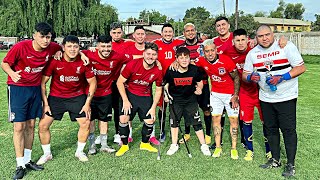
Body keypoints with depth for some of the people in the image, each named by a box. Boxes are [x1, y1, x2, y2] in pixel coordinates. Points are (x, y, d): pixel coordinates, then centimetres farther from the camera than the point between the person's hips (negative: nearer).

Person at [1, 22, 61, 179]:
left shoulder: (52, 48, -8)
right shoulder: (20, 47, -20)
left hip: (35, 88, 5)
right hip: (18, 88, -4)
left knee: (31, 125, 11)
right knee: (19, 127, -6)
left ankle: (27, 160, 24)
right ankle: (20, 165, 5)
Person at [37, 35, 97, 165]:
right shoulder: (54, 61, -17)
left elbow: (92, 82, -3)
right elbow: (42, 82, -9)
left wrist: (87, 103, -8)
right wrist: (45, 103, -11)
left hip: (77, 97, 1)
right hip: (56, 97, 0)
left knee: (86, 123, -6)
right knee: (43, 125, -5)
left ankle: (79, 152, 20)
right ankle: (47, 154, 20)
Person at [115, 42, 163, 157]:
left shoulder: (158, 71, -12)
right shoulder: (132, 65, -20)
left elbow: (158, 90, 2)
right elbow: (120, 82, -12)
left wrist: (153, 107, -3)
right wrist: (125, 100, -16)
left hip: (146, 97, 2)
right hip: (129, 94, -2)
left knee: (150, 121, -1)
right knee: (124, 119, -12)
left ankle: (145, 144, 26)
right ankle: (124, 145, 11)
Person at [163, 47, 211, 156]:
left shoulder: (194, 70, -14)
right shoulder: (171, 71, -16)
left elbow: (200, 82, 4)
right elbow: (165, 84, 1)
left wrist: (199, 88, -15)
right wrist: (166, 94, -11)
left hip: (191, 99, 0)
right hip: (175, 100, 1)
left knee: (196, 122, 1)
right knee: (174, 121, 10)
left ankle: (203, 145, 16)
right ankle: (174, 145, 27)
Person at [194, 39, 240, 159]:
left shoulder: (226, 61, -22)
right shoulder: (202, 61, -12)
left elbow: (236, 78, -10)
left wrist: (235, 96, -13)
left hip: (230, 94, -3)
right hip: (215, 94, 3)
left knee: (233, 120, 1)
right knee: (215, 119, 4)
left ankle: (234, 148, 13)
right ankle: (218, 147, 14)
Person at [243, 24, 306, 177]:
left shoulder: (286, 47, -7)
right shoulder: (253, 53, 5)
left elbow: (301, 67, -10)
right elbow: (245, 74, 8)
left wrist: (282, 78, -23)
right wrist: (251, 77, -16)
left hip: (286, 97, -4)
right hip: (265, 98, 5)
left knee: (288, 130, -1)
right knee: (271, 129, 13)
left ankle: (291, 164, 12)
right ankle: (275, 160, 28)